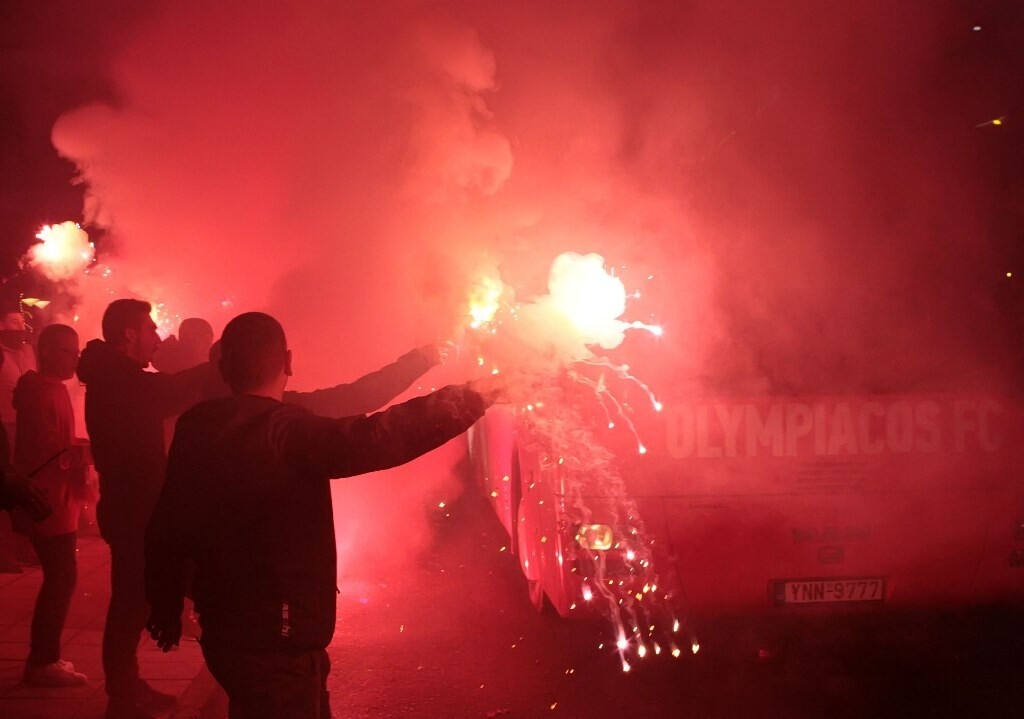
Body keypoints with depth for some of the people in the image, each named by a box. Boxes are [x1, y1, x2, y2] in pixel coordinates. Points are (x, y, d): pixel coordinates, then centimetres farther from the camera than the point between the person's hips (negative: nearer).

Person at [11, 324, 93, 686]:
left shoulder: (49, 390, 16)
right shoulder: (43, 393, -16)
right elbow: (52, 454, -23)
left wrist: (81, 449, 7)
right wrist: (88, 451, -15)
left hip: (52, 502, 10)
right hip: (49, 504, -10)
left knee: (59, 579, 13)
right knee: (61, 579, -7)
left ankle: (43, 657, 20)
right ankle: (42, 662, 0)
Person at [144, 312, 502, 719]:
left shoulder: (195, 428, 0)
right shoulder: (286, 431, -22)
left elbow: (167, 526, 7)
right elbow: (377, 438, -33)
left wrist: (166, 607, 21)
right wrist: (469, 399, -25)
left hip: (225, 630, 8)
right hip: (277, 642, -8)